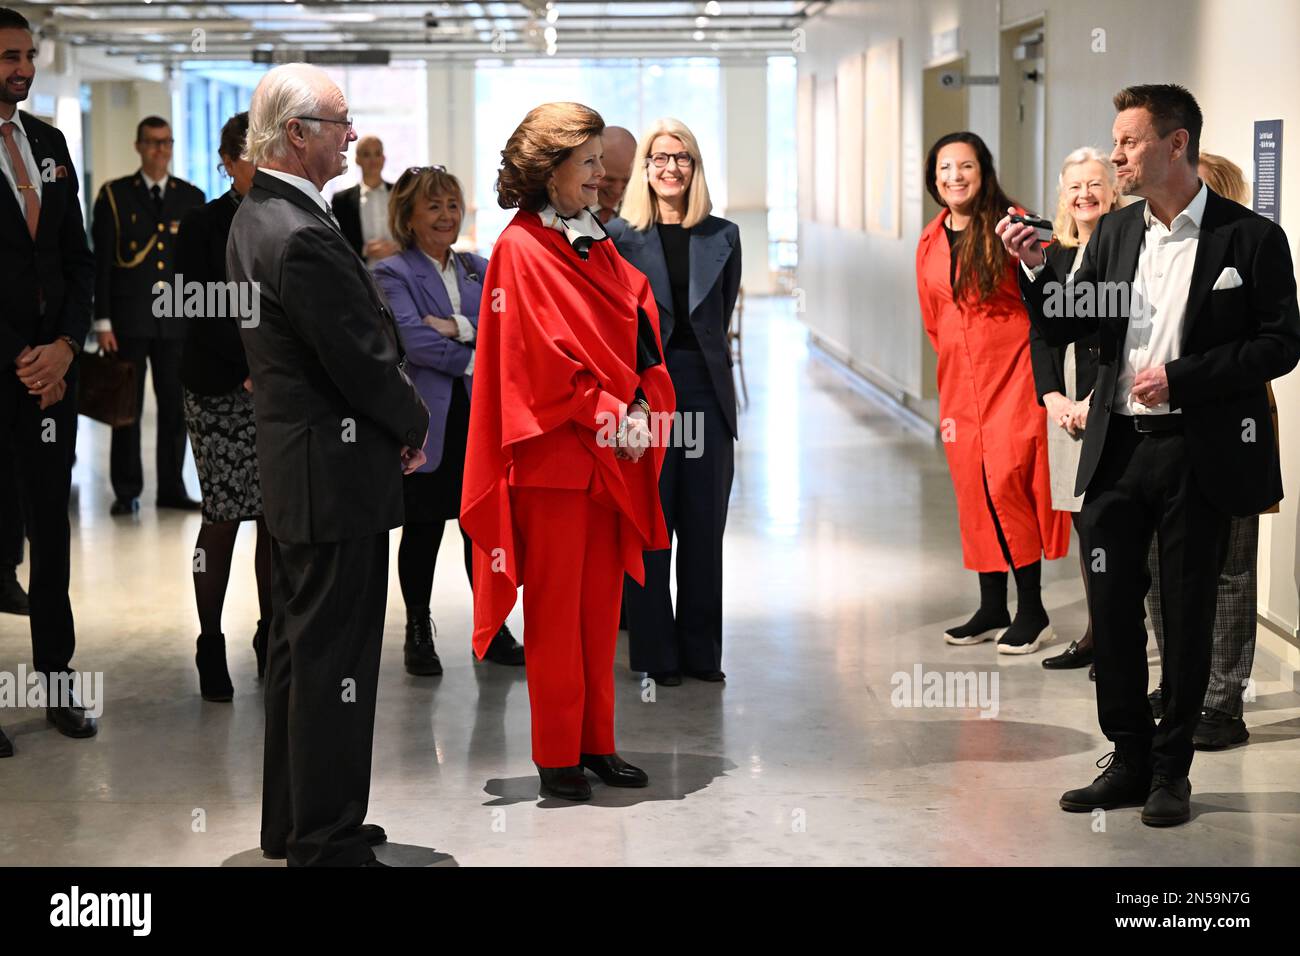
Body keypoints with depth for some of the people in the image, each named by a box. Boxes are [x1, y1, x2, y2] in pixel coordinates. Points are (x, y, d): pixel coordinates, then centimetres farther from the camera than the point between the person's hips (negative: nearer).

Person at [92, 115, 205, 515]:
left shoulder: (191, 197, 10)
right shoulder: (114, 195, 3)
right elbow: (101, 263, 0)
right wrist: (102, 321, -6)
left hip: (177, 319, 2)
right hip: (129, 318, -2)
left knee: (175, 406, 4)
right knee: (127, 407, 1)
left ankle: (172, 488, 13)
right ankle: (126, 492, 8)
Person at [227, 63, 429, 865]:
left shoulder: (255, 218, 9)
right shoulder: (303, 237, -23)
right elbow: (364, 361, -20)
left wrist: (395, 420, 9)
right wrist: (414, 425, -2)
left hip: (289, 465, 11)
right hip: (337, 473, -11)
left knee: (298, 647, 17)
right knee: (335, 661, -3)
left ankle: (293, 821, 28)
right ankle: (328, 842, 5)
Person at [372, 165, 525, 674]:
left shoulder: (480, 269, 14)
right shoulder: (393, 273, -2)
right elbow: (411, 336, -16)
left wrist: (460, 326, -15)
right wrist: (473, 362, -12)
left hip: (482, 420, 4)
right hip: (428, 422, -4)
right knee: (423, 530, 4)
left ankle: (492, 631, 17)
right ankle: (418, 633, 17)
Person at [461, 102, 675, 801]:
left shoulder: (596, 245, 14)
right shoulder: (520, 249, -8)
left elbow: (642, 331, 11)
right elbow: (542, 358, -14)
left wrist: (641, 411, -4)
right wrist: (609, 421, -14)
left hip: (613, 456, 7)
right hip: (555, 455, -7)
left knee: (600, 605, 10)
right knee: (555, 608, 0)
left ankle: (596, 743, 18)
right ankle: (557, 756, 7)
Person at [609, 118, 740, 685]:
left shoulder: (721, 236, 8)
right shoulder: (619, 236, 1)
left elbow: (722, 315, 14)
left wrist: (700, 357, 9)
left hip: (706, 391, 3)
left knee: (705, 529, 6)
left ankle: (701, 651, 15)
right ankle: (655, 653, 10)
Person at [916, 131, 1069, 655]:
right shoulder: (930, 244, 10)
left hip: (1013, 374, -6)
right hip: (959, 383, 6)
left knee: (1006, 480, -12)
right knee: (972, 488, 7)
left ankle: (1032, 611, -3)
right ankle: (992, 610, 16)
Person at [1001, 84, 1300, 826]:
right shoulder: (1114, 234, 8)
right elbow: (1067, 329, 10)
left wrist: (1181, 377, -16)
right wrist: (1036, 269, -7)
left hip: (1200, 454, -4)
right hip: (1118, 451, 4)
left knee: (1188, 616, 6)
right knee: (1113, 610, 7)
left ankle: (1172, 771, 18)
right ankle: (1130, 760, 21)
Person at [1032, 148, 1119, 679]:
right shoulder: (1054, 257, 14)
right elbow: (1040, 334, 13)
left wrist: (1096, 403, -14)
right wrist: (1053, 397, -1)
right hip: (1064, 404, 6)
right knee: (1084, 523, 10)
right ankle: (1096, 635, 18)